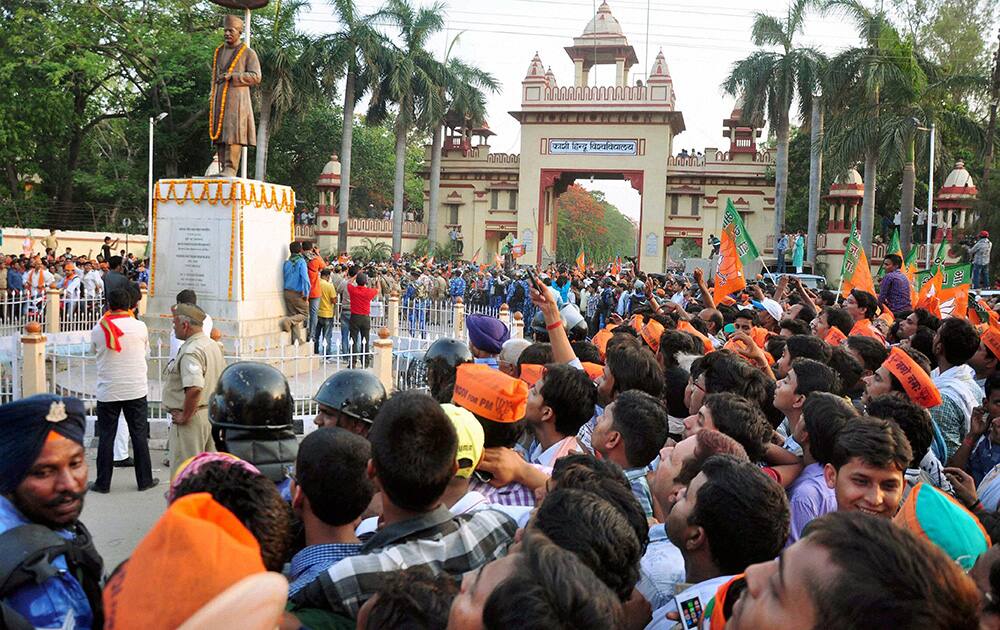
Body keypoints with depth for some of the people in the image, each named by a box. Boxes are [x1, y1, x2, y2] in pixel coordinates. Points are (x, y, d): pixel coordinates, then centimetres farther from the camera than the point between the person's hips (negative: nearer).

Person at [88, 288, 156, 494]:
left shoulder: (98, 329, -6)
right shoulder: (140, 326, -7)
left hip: (108, 392, 0)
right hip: (136, 390, 0)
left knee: (106, 437, 9)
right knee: (139, 435, 8)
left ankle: (103, 483, 14)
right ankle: (144, 480, 14)